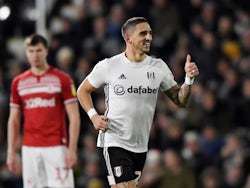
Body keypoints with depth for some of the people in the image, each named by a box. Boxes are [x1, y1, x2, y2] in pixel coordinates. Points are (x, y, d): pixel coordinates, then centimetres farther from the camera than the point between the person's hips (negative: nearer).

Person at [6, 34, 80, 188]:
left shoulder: (62, 79, 0)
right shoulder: (18, 82, 11)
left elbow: (74, 117, -2)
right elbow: (14, 120, 14)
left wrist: (72, 149, -11)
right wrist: (11, 152, 7)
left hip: (56, 147, -3)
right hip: (30, 149, 3)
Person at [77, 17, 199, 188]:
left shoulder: (158, 67, 3)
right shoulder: (108, 66, -6)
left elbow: (181, 101, 6)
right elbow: (83, 91, 8)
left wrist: (189, 79, -12)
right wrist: (93, 116, -8)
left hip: (140, 146, 5)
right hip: (114, 141, -5)